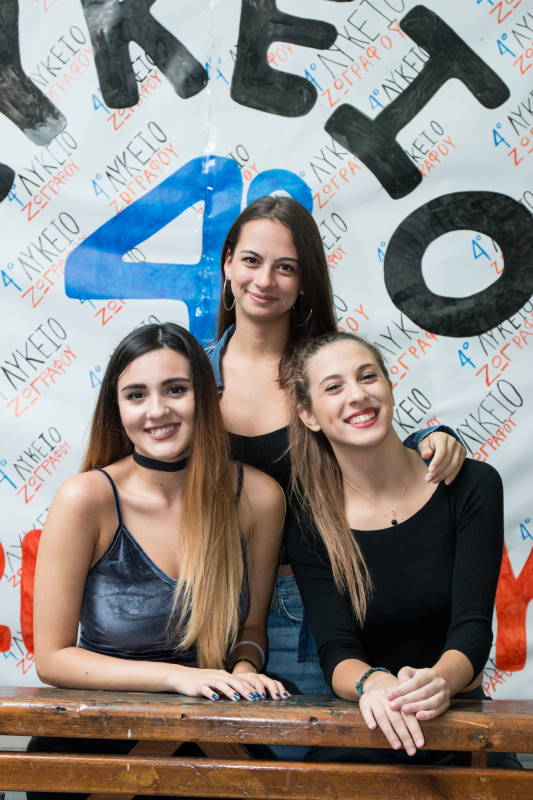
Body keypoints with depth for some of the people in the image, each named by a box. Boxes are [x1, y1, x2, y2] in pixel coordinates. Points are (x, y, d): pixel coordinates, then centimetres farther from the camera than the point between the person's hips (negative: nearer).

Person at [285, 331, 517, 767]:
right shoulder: (307, 524, -2)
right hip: (361, 731, 1)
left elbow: (472, 625, -10)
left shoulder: (472, 486, -2)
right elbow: (336, 648, -10)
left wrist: (439, 681, -32)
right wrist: (372, 683, -34)